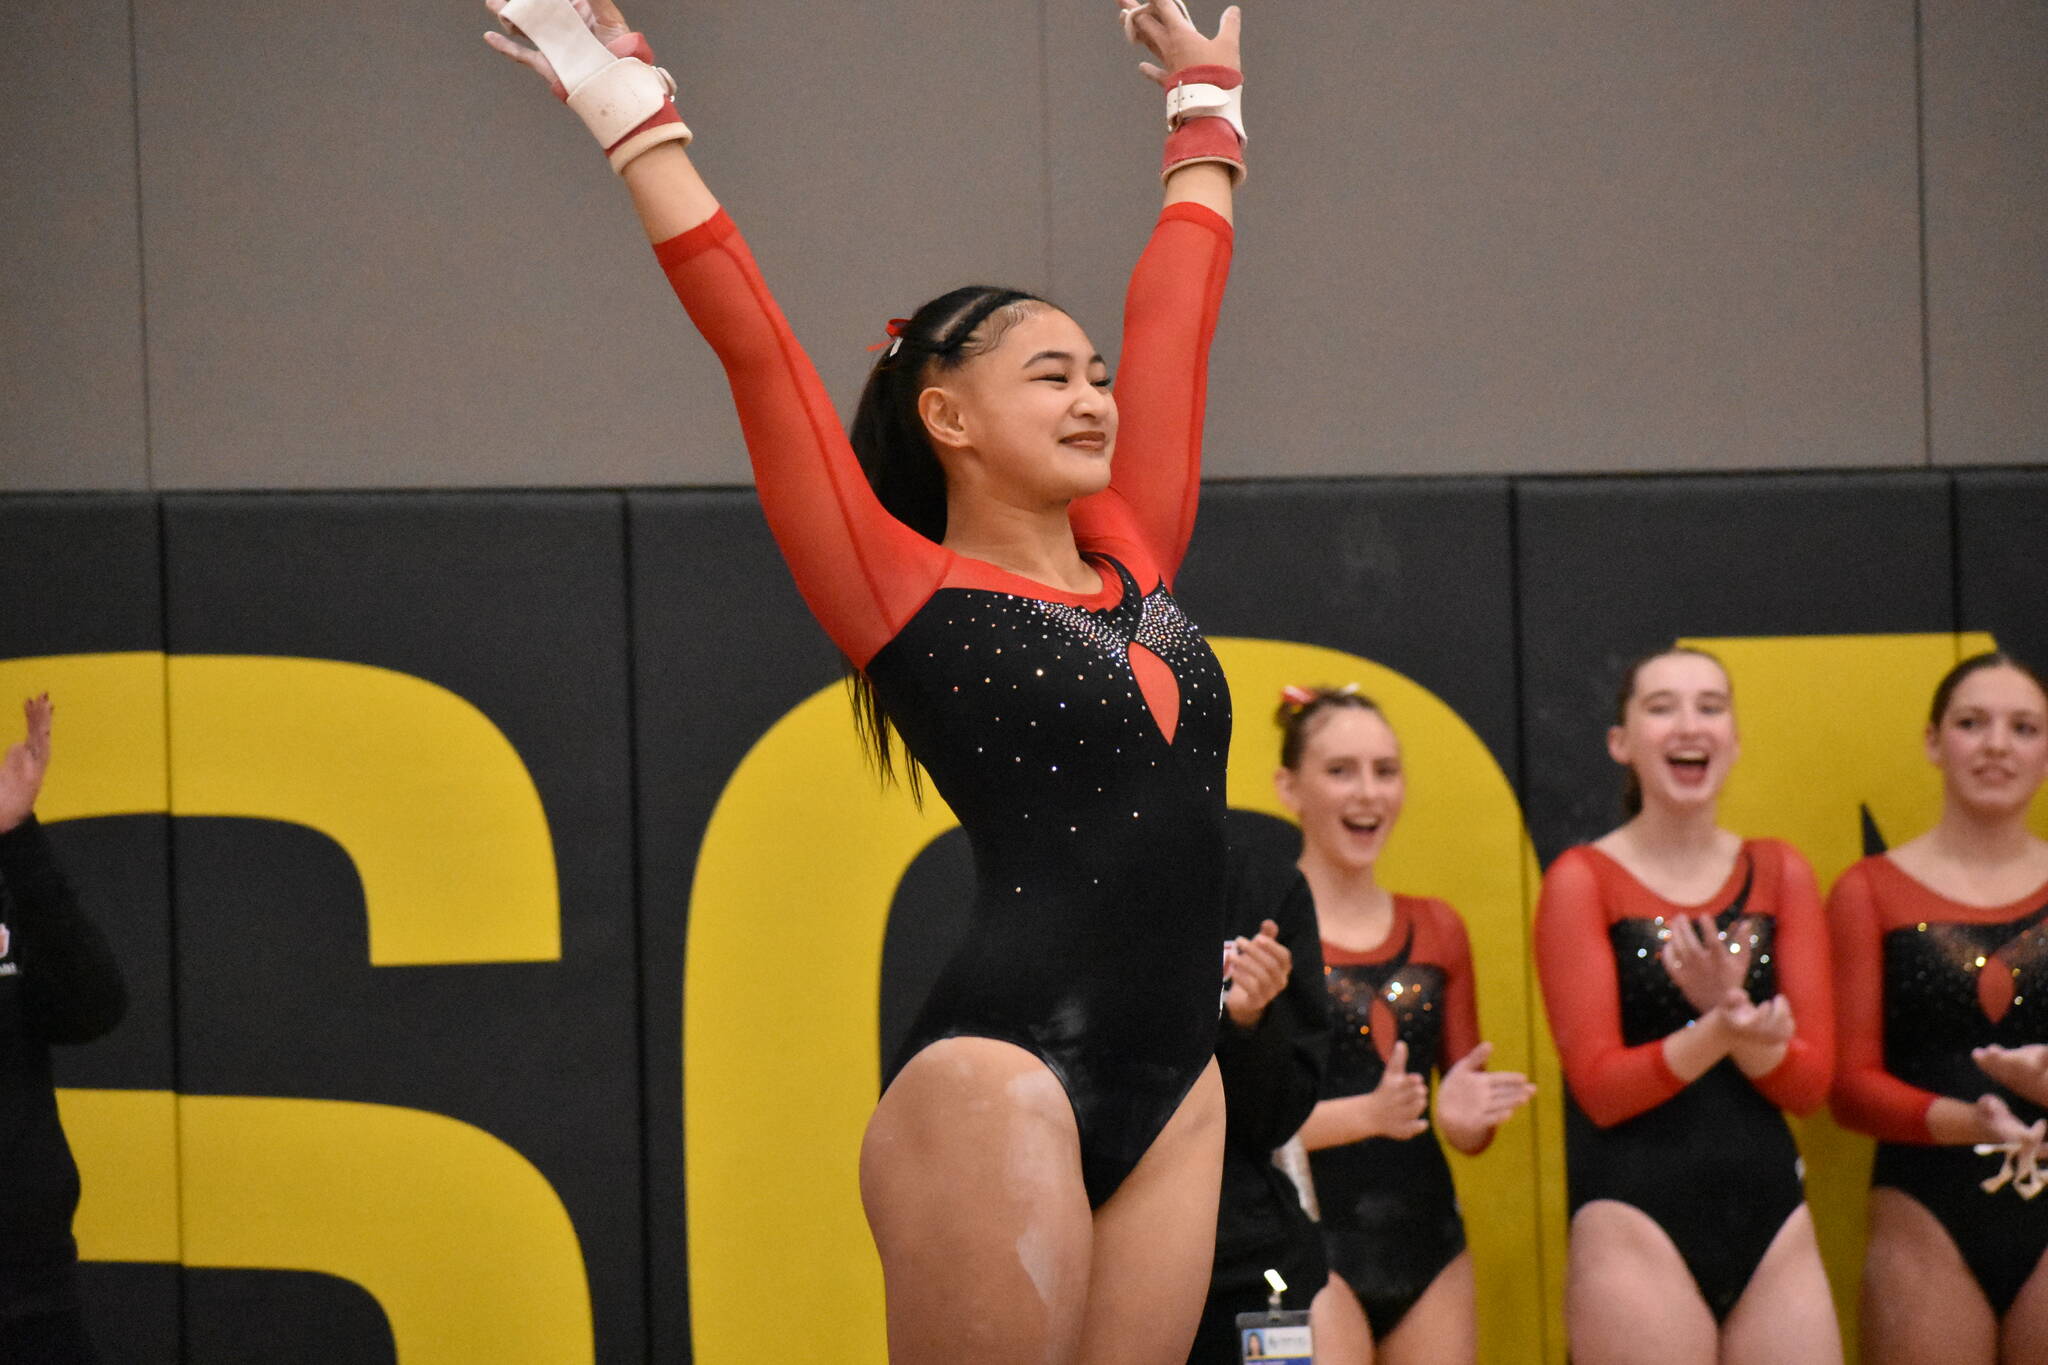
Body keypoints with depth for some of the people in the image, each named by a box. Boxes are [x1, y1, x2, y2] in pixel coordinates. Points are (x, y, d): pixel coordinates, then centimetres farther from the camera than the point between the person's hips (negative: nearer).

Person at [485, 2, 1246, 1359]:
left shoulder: (1135, 561, 15)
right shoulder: (908, 593, 0)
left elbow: (1175, 320, 26)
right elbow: (754, 343, -1)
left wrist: (1208, 113, 36)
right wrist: (635, 112, 2)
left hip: (1172, 1085, 6)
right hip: (1001, 1073, -6)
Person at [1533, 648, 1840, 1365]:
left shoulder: (1779, 874, 11)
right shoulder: (1583, 880, 0)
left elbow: (1809, 1082, 5)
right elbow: (1599, 1087, -6)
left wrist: (1742, 1024, -16)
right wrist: (1718, 1032, -22)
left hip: (1774, 1225, 4)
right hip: (1636, 1231, -4)